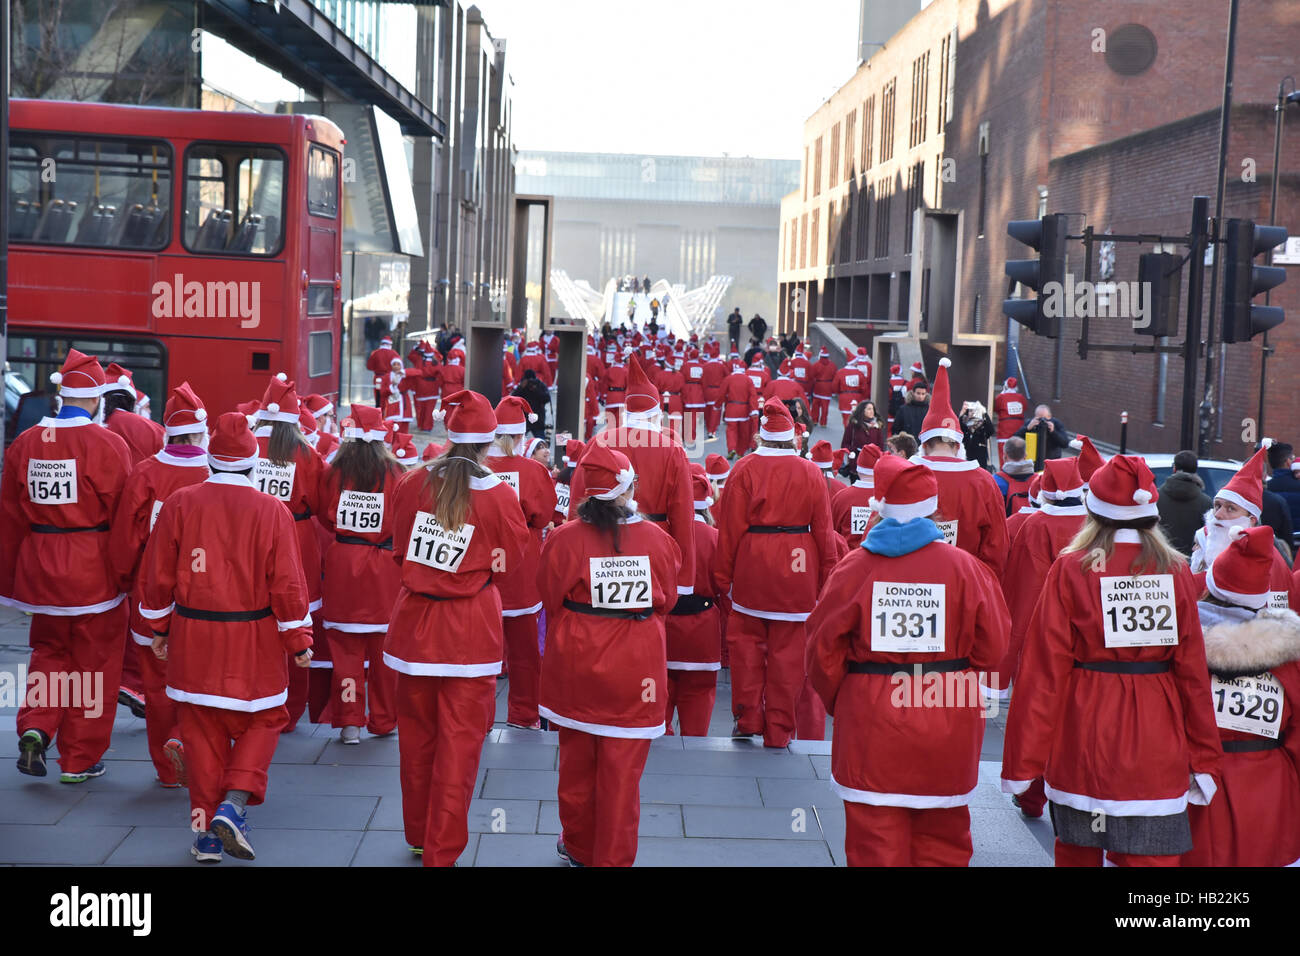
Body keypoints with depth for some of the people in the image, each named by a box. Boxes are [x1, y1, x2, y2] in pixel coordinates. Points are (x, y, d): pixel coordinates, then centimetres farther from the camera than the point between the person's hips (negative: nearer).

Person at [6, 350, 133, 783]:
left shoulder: (24, 443, 1)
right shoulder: (108, 445, -13)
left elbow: (9, 518, 6)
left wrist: (10, 581, 15)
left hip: (39, 567, 4)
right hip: (94, 569, -4)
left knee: (49, 650, 23)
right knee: (92, 665, 9)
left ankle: (35, 726, 2)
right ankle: (80, 759, 16)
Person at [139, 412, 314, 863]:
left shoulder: (178, 503, -4)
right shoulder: (272, 511, -9)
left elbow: (157, 574, 2)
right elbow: (286, 584, -8)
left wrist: (159, 627, 16)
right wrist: (299, 641, 2)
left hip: (193, 639, 2)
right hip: (254, 641, -2)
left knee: (202, 729, 11)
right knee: (263, 718, 15)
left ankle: (206, 833, 16)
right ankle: (234, 804, -4)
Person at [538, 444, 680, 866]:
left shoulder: (564, 539, -12)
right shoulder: (658, 539, -9)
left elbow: (551, 602, 0)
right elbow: (667, 602, 5)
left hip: (576, 662, 1)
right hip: (637, 668, 0)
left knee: (577, 762, 18)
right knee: (622, 770, 8)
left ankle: (579, 847, 34)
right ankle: (612, 858, 17)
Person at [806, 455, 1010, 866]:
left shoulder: (854, 566, -7)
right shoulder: (965, 567, -5)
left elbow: (823, 647, -3)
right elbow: (991, 646, -2)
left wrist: (837, 700, 13)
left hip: (870, 724, -1)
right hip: (947, 725, 1)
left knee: (875, 837, 7)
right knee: (942, 837, 16)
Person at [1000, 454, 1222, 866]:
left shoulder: (1070, 570, -6)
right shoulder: (1176, 571, 0)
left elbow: (1045, 671, -7)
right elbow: (1193, 670, 1)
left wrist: (1023, 760, -3)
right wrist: (1204, 756, 9)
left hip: (1086, 730, -1)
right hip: (1157, 741, 1)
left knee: (1079, 851, 15)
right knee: (1153, 855, 4)